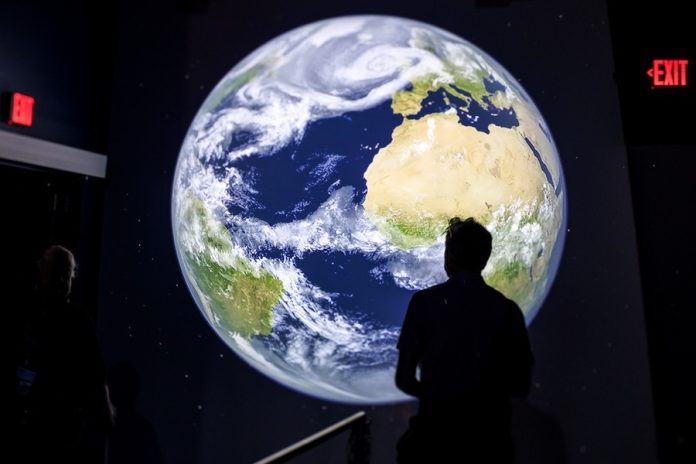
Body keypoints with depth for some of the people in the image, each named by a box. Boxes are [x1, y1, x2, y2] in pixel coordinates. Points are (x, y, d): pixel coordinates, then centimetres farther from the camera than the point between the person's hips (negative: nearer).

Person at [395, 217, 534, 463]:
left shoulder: (425, 301, -9)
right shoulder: (507, 309, -3)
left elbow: (404, 379, -5)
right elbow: (520, 386, 4)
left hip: (436, 432, -2)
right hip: (490, 436, 3)